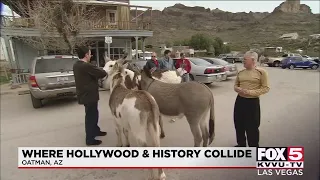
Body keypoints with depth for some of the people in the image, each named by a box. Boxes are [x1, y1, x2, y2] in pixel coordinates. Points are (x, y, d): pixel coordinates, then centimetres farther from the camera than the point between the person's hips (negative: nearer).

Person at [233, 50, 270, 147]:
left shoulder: (261, 72, -9)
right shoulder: (240, 72, 7)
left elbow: (266, 88, -9)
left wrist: (250, 92, -19)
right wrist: (238, 89, -8)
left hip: (253, 102, -5)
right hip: (239, 101, 6)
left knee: (252, 127, 3)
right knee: (239, 125, 15)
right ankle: (241, 144, 35)